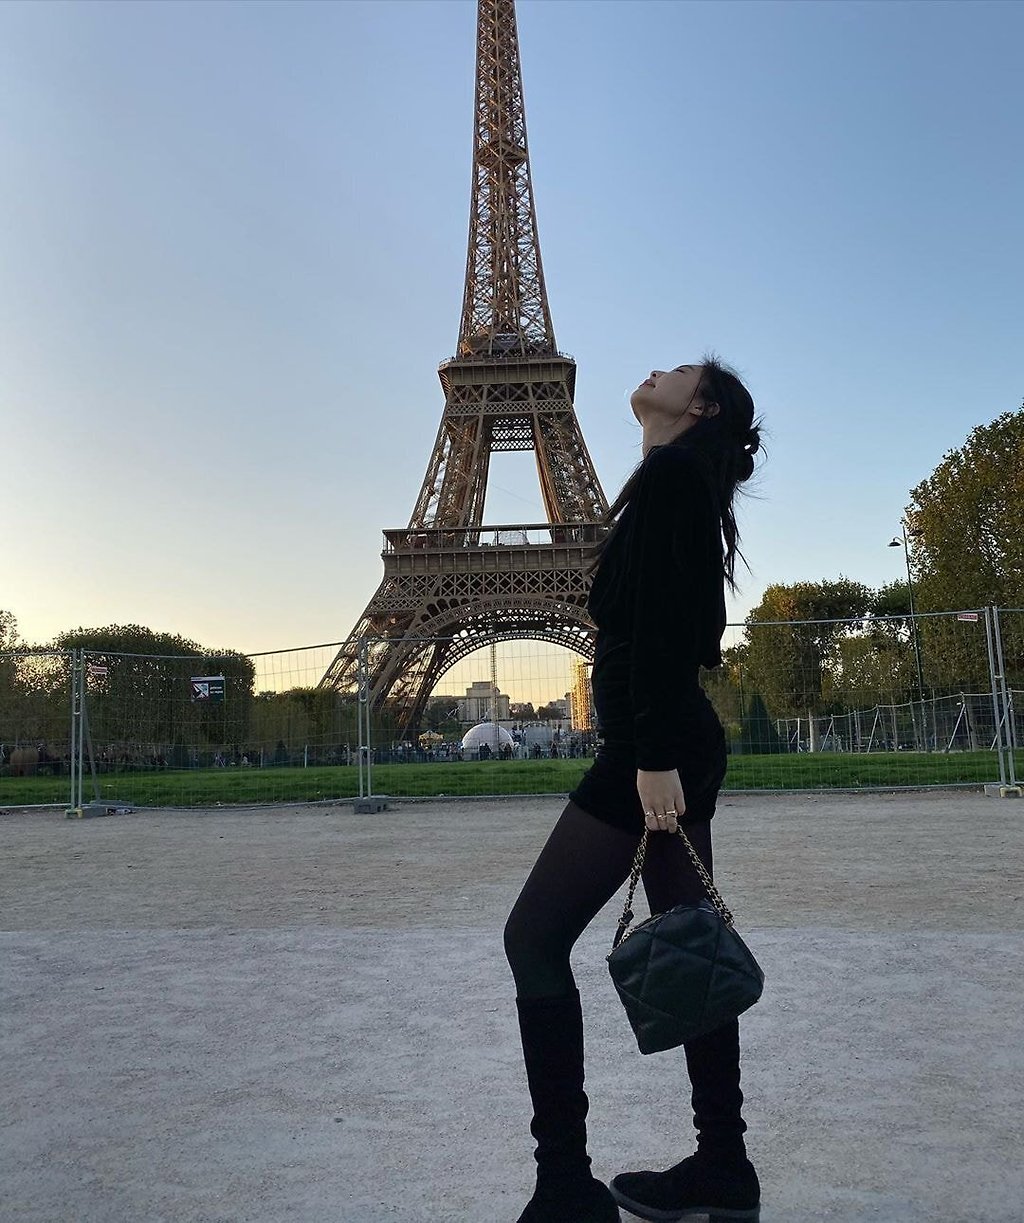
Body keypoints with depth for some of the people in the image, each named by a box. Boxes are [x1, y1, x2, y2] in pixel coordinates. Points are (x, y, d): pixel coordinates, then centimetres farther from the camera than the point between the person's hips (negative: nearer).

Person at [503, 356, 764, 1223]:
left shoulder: (670, 473, -7)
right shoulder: (684, 488, 22)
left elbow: (664, 623, -18)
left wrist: (654, 755, -23)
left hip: (654, 744, -10)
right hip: (678, 744, 10)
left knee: (534, 940, -6)